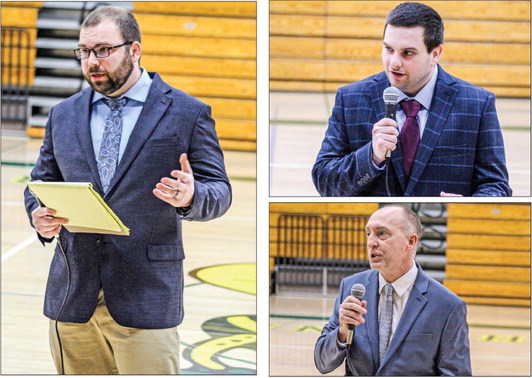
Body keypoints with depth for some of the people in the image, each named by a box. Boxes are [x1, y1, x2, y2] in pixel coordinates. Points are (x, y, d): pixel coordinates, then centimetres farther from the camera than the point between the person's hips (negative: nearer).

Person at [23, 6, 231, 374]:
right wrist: (40, 216, -6)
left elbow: (219, 191, 2)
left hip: (145, 298, -4)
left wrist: (190, 197, -22)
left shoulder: (188, 114, 3)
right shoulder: (63, 115, 14)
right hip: (72, 298, 4)